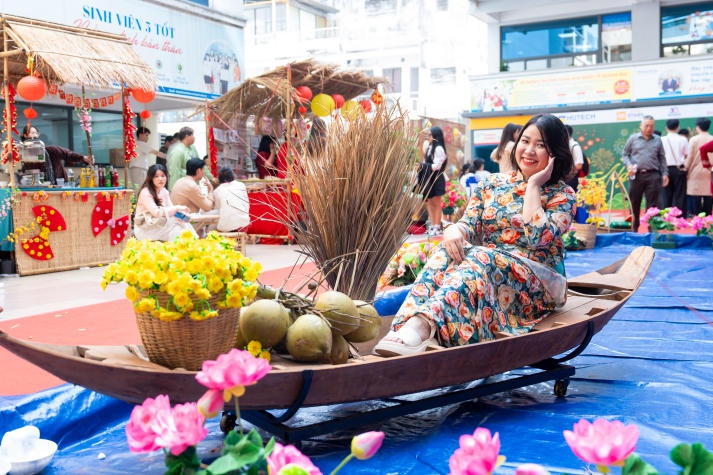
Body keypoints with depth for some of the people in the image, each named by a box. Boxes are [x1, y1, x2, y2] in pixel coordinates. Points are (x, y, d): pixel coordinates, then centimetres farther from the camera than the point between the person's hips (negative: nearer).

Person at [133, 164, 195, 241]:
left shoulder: (164, 192, 9)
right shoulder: (145, 193, -16)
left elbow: (170, 209, 1)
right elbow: (156, 212, -24)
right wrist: (177, 208, -25)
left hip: (159, 224, 7)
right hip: (145, 228, -7)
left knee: (184, 225, -19)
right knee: (177, 230, -27)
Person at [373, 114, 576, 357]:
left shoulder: (563, 195, 3)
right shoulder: (492, 184, 15)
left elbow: (538, 237, -16)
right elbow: (469, 223, 1)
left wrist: (533, 185, -9)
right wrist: (454, 230, -23)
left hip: (536, 281, -4)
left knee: (481, 259, -36)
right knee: (449, 251, -28)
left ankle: (422, 326, -60)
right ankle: (412, 323, -54)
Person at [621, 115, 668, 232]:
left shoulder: (657, 140, 12)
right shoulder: (633, 139, 8)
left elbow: (662, 158, 15)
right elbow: (625, 154, 11)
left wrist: (665, 173, 8)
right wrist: (628, 165, -7)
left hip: (653, 175, 0)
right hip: (636, 175, 0)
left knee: (652, 205, -3)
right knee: (634, 204, 6)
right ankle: (634, 229, 16)